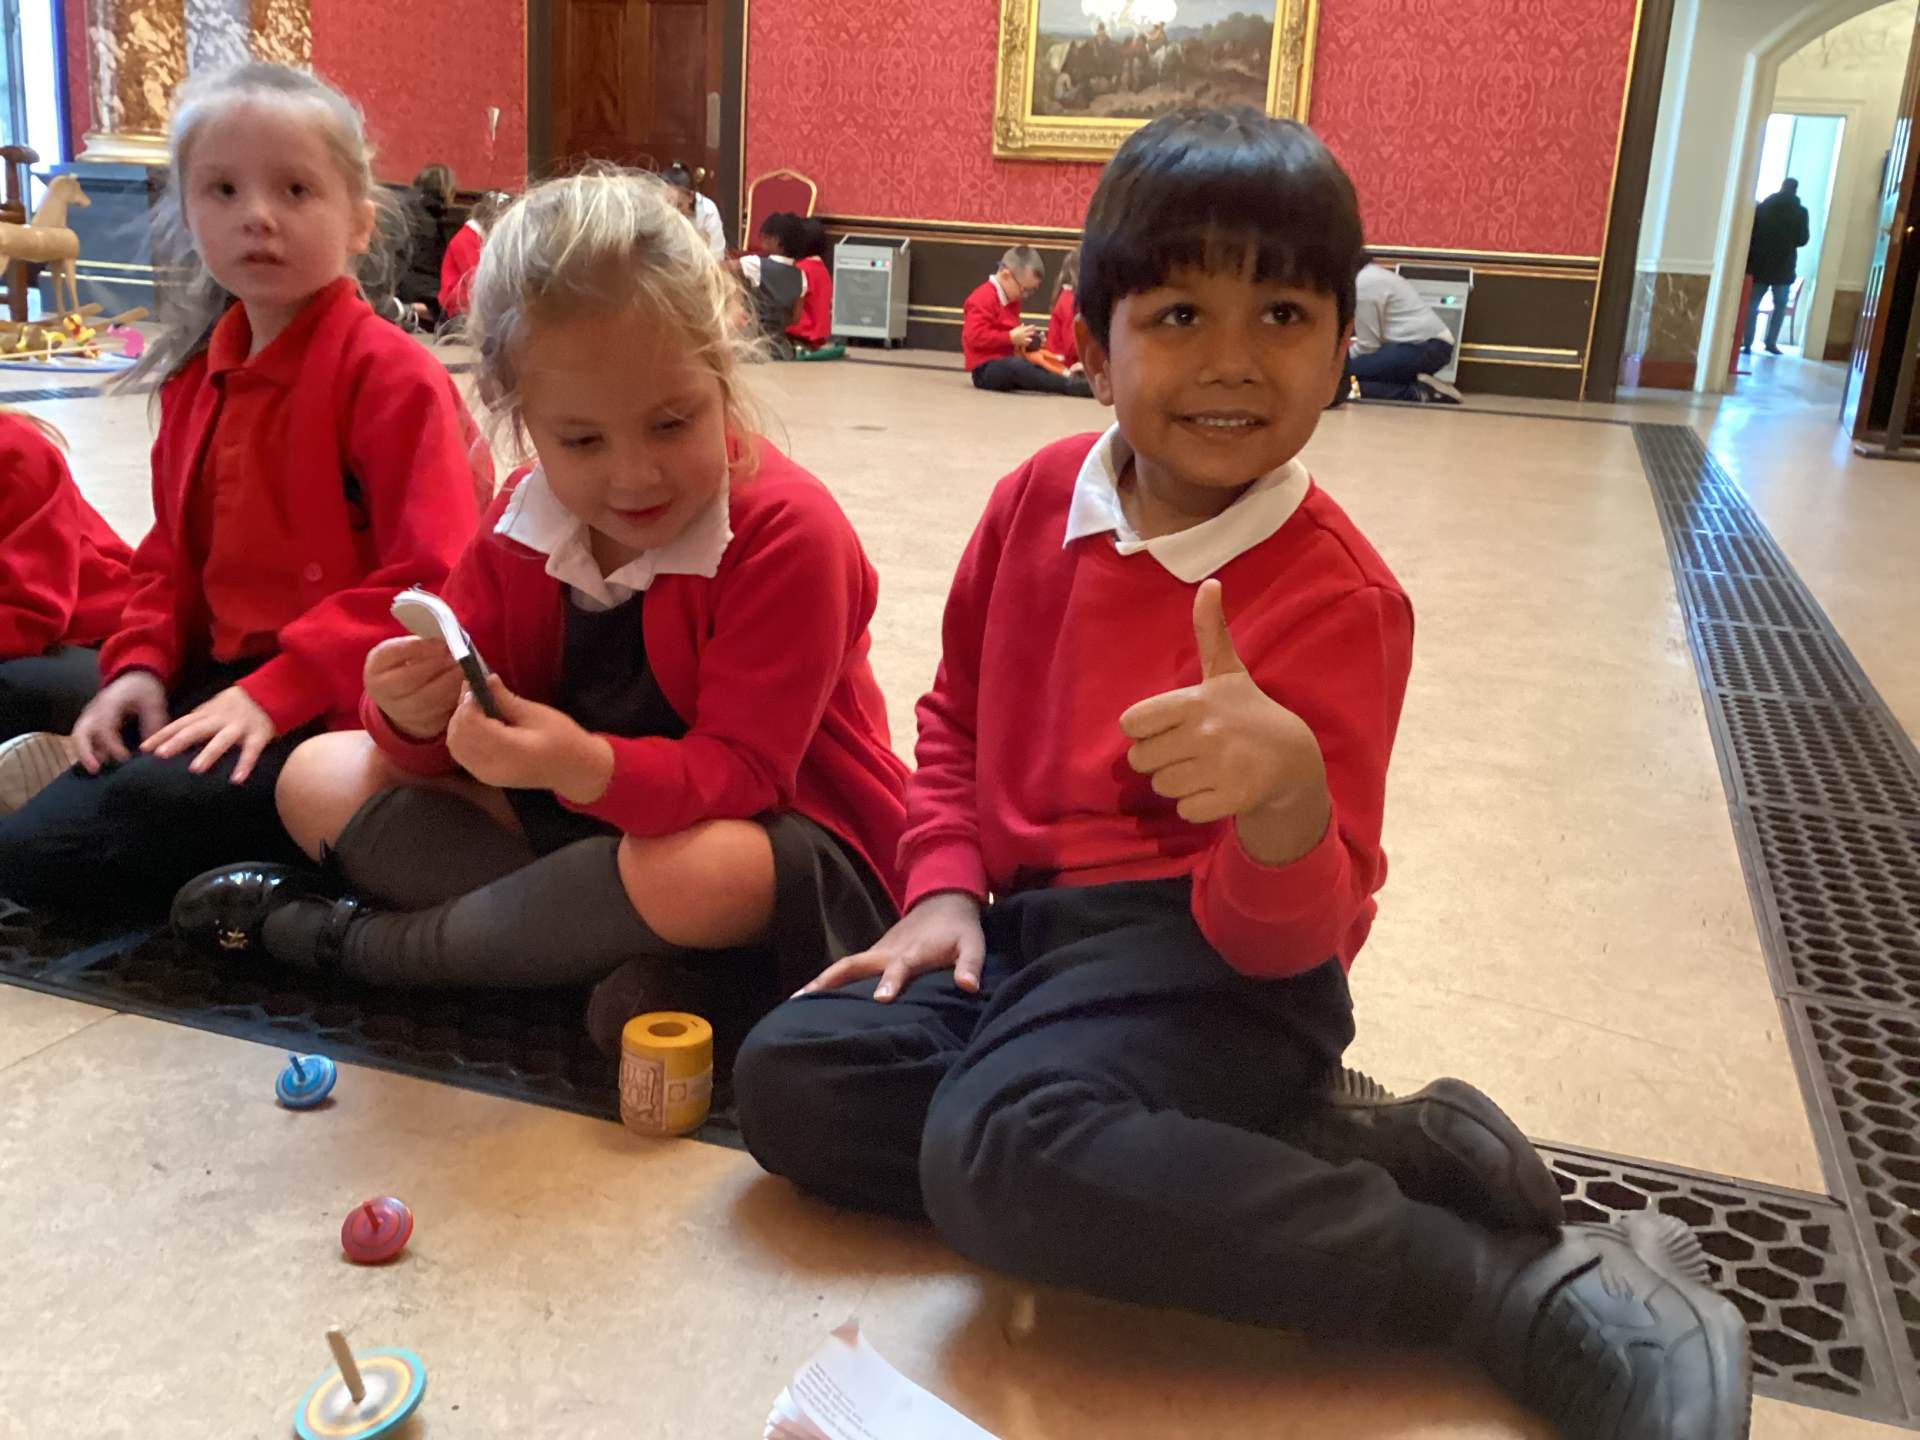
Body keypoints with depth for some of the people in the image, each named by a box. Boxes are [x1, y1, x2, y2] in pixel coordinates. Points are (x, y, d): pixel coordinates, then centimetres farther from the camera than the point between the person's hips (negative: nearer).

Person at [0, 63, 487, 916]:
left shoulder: (390, 374, -13)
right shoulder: (195, 375, 13)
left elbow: (427, 583, -19)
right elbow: (173, 553, 20)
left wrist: (278, 691, -23)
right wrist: (140, 662, 0)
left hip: (341, 702, -8)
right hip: (220, 676, 8)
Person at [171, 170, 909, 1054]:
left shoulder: (787, 531, -21)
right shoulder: (522, 524, -3)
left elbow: (740, 770, -25)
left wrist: (587, 767, -43)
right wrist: (420, 717, -26)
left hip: (783, 845, -5)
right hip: (579, 816, 6)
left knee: (708, 872, -42)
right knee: (321, 778, -1)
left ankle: (353, 939, -16)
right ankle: (624, 966, -20)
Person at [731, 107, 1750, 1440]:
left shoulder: (1335, 598, -13)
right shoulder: (1041, 498, 3)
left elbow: (1291, 940, -15)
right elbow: (956, 718, 19)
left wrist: (1286, 797, -39)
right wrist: (946, 887, 2)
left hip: (1209, 950, -7)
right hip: (1030, 926, 7)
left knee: (999, 1147, -35)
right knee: (792, 1081, -14)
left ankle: (1546, 1293, -21)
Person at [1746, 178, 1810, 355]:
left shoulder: (1762, 207, 1)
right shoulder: (1800, 212, -2)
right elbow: (1803, 239, 2)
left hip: (1760, 263, 1)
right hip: (1784, 266, -1)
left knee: (1752, 304, 5)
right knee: (1780, 305, 12)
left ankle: (1748, 344, -2)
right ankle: (1771, 342, 5)